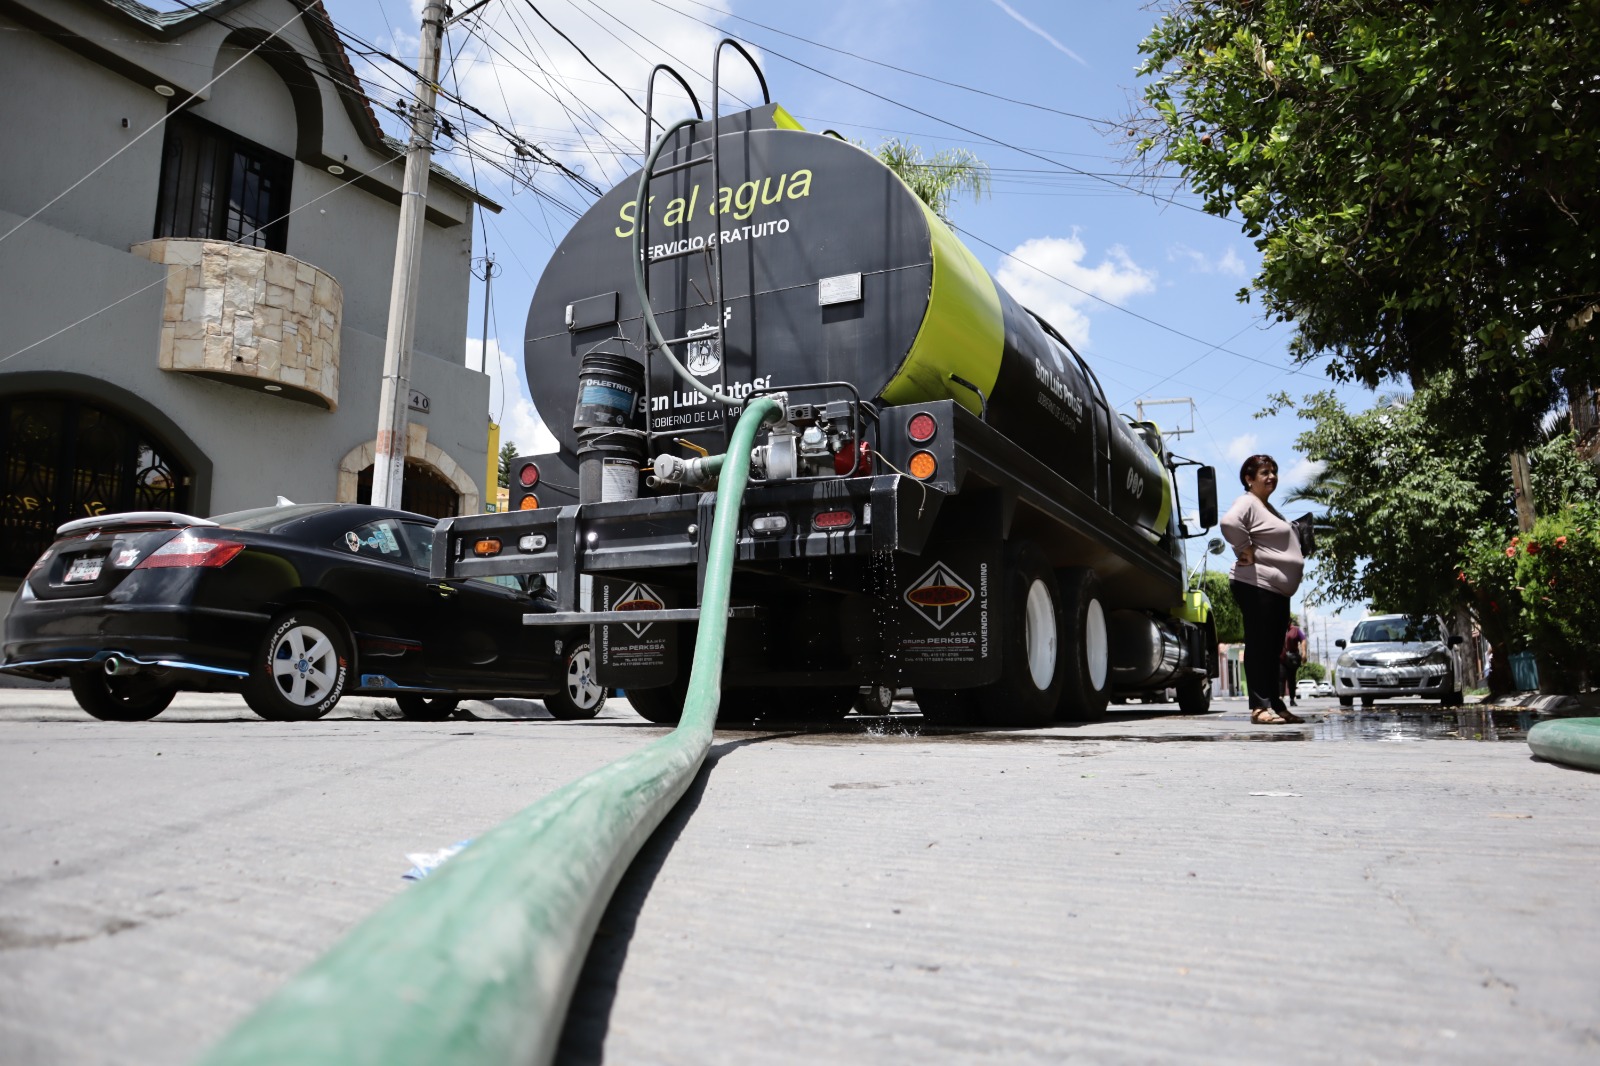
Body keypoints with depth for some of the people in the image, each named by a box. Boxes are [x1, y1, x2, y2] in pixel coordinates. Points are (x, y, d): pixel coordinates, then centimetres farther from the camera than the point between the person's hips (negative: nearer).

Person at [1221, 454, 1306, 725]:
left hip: (1277, 588, 10)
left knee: (1273, 649, 11)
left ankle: (1275, 704, 16)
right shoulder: (1247, 502, -8)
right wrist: (1246, 551, -20)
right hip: (1256, 586, -10)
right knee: (1259, 645, -9)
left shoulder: (1268, 508, 23)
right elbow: (1229, 522, -31)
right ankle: (1260, 707, -9)